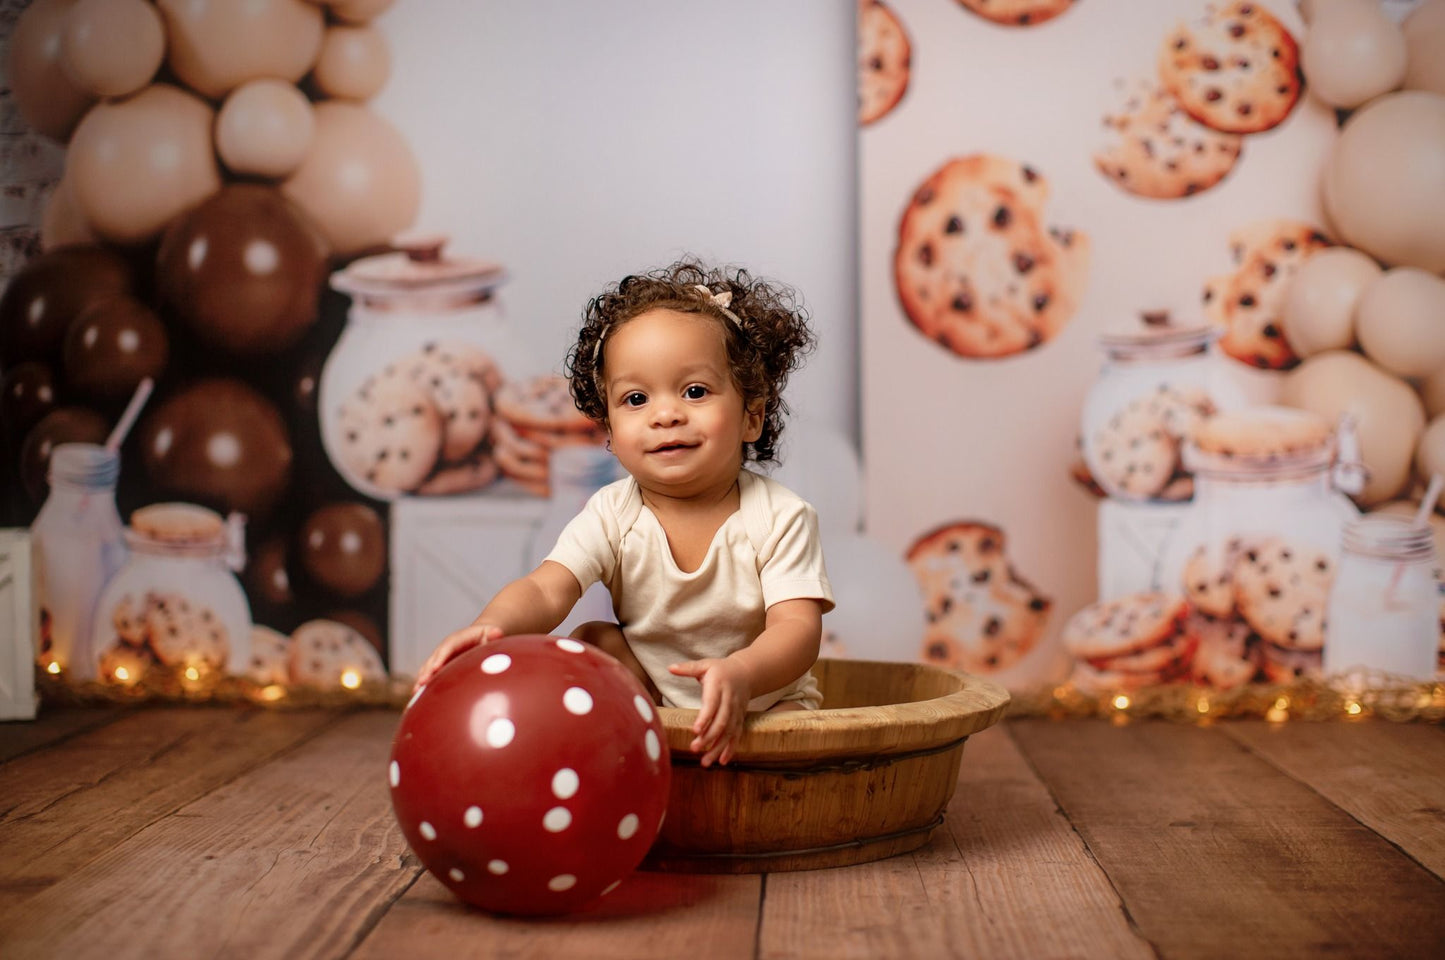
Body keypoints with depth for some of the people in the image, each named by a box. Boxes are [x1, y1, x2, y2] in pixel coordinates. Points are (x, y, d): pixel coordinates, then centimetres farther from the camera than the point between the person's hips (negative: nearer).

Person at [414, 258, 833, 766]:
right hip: (649, 699, 3)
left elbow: (798, 628, -27)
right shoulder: (612, 514, -11)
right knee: (593, 640, -17)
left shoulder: (778, 516, -17)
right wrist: (491, 626, -50)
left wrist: (740, 673, -51)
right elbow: (545, 590, -24)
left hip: (768, 700, -2)